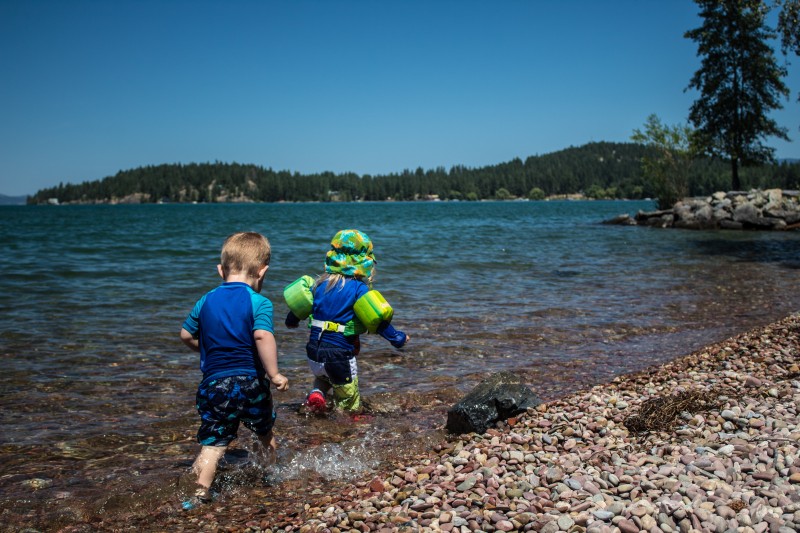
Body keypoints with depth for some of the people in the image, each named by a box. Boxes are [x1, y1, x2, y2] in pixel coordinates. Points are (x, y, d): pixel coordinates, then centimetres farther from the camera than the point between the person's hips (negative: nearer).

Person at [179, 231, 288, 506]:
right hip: (251, 381, -2)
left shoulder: (205, 301, 4)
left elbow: (186, 335, 14)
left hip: (214, 382, 2)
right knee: (265, 432, 23)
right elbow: (262, 336, -26)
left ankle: (201, 494, -5)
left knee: (213, 442, 4)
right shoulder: (259, 302, -11)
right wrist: (274, 374, -20)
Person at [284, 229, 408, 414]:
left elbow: (299, 305, 17)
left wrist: (291, 321, 36)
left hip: (314, 352, 5)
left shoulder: (321, 283, 4)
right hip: (339, 355, -5)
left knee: (323, 377, 34)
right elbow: (377, 319, -16)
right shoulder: (358, 289, -13)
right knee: (349, 407, 11)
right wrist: (396, 337, -5)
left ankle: (316, 394, 8)